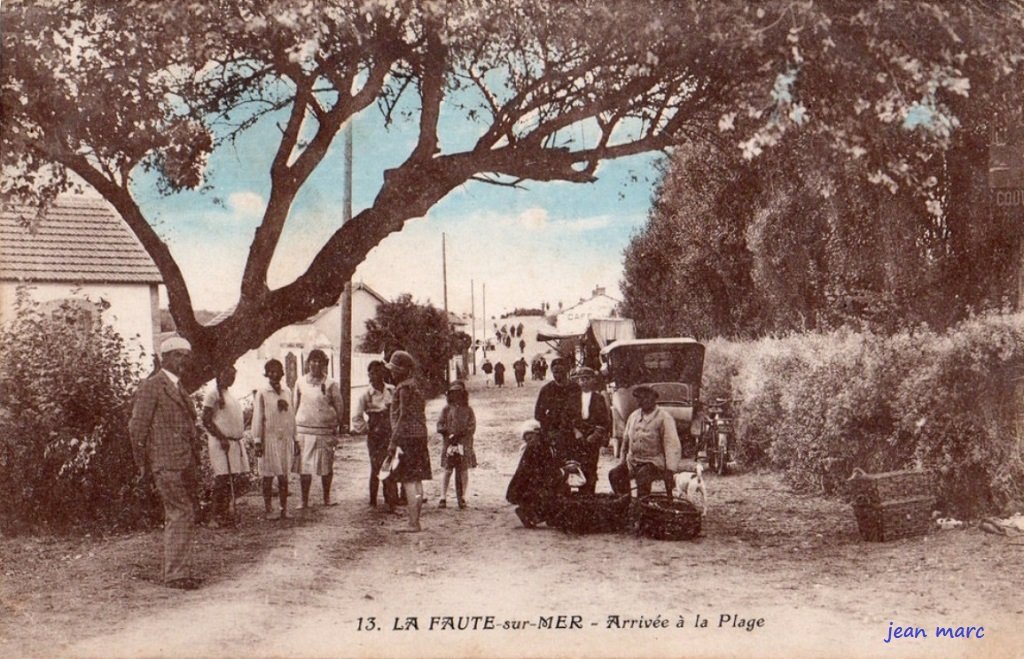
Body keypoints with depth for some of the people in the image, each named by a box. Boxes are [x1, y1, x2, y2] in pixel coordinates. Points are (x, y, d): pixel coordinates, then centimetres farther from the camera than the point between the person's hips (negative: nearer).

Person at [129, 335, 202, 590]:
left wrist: (192, 460, 17)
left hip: (184, 464, 9)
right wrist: (143, 465, -8)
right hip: (167, 464, -9)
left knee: (181, 517, 11)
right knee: (181, 515, -10)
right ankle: (175, 574, -4)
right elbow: (137, 427, -10)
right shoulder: (151, 386, -8)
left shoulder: (179, 388, 19)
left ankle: (179, 572, 18)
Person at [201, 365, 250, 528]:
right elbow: (206, 421, -13)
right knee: (222, 479, -7)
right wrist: (222, 438, -17)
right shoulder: (213, 393, -7)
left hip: (234, 441, 8)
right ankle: (218, 515, -1)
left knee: (230, 479, 8)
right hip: (220, 442, -8)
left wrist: (242, 425, 10)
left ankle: (226, 512, 14)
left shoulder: (228, 394, 19)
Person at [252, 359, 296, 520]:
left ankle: (284, 508, 12)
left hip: (285, 438, 4)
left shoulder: (287, 392, 8)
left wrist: (294, 438, 12)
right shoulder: (262, 393, -4)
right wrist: (257, 441, -8)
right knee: (268, 476, 2)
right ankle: (268, 509, 10)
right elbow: (257, 418, -4)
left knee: (284, 476, 6)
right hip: (269, 438, -4)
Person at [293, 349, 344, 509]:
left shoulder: (331, 384, 2)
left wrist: (337, 429, -2)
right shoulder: (301, 382, 7)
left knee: (326, 466, 5)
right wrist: (294, 429, 10)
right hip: (304, 429, 1)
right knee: (304, 466, 1)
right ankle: (304, 500, 10)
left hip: (325, 431, -1)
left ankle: (327, 497, 21)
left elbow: (339, 407, 5)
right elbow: (295, 406, 13)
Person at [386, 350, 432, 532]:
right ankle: (415, 521, 16)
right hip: (420, 435, 10)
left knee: (408, 480, -8)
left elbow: (404, 416, -18)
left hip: (407, 437, -10)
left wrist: (393, 441, -16)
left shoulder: (404, 388, -13)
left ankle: (414, 523, -8)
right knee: (417, 479, 11)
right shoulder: (415, 385, 15)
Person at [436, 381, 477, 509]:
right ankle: (443, 498, 2)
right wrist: (449, 432, -15)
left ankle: (462, 498, 9)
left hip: (464, 444, 0)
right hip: (449, 444, 0)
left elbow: (472, 426, -1)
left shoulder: (468, 410, 7)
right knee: (447, 471, -2)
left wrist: (459, 434, -14)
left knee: (463, 471, 2)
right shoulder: (447, 409, 8)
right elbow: (440, 425, 3)